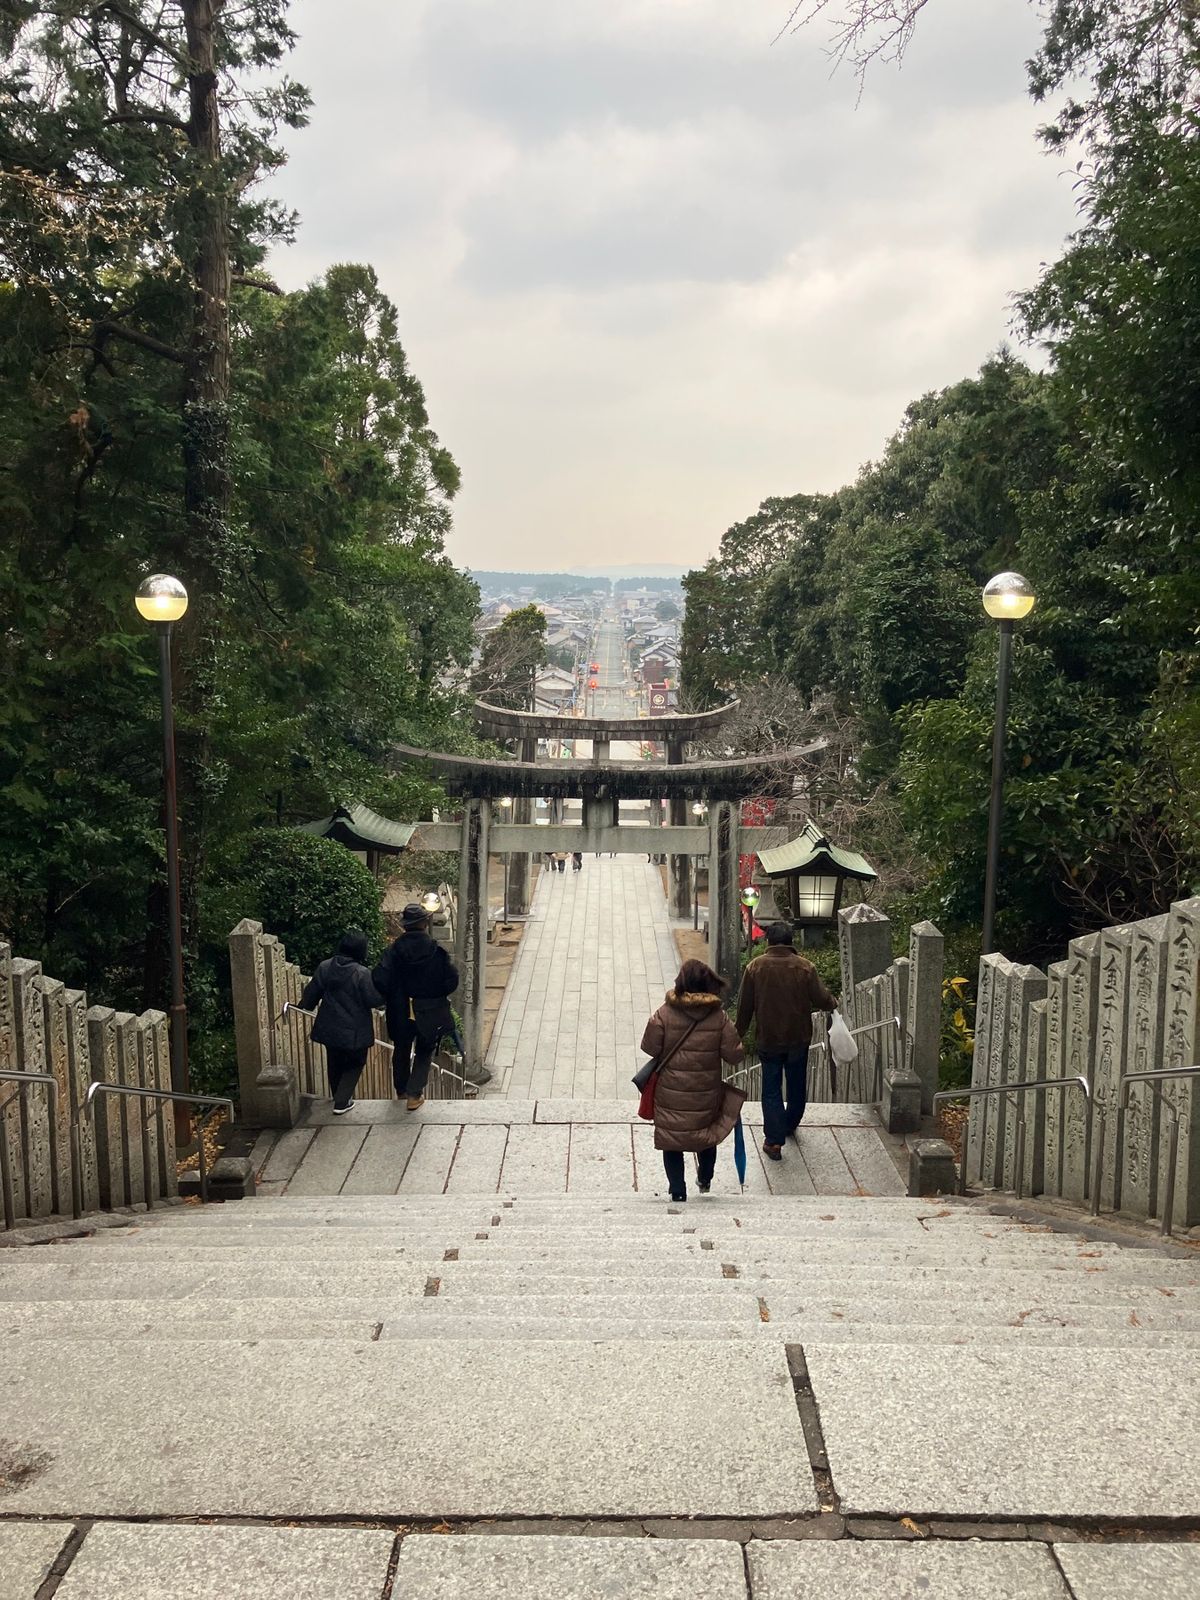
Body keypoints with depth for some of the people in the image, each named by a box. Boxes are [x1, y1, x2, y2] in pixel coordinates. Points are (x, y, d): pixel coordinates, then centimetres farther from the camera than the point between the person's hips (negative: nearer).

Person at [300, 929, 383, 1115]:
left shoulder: (324, 968, -7)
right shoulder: (361, 973, -22)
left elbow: (311, 994, 4)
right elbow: (374, 1000, -17)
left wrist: (306, 1004, 24)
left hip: (330, 1029, 5)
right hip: (354, 1032, -5)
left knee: (334, 1063, 24)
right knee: (354, 1065, 14)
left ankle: (338, 1096, 41)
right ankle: (341, 1103, 7)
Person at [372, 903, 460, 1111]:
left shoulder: (394, 950, -12)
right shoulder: (436, 951, -14)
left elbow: (380, 980, -18)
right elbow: (452, 979, -14)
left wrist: (390, 999, 1)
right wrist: (437, 995, 4)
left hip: (400, 1013, 2)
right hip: (429, 1014, -2)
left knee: (402, 1050, 23)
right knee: (423, 1053, 16)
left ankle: (401, 1090, 37)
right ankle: (414, 1094, 8)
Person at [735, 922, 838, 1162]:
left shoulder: (755, 967, -8)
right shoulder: (805, 967, -9)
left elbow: (745, 1007, -4)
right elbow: (821, 999, -7)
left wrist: (739, 1034, 9)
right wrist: (833, 1004, 16)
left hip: (768, 1039, -1)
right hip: (798, 1038, 1)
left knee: (771, 1089, 6)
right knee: (797, 1085, 22)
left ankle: (774, 1140, 0)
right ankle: (790, 1125, 41)